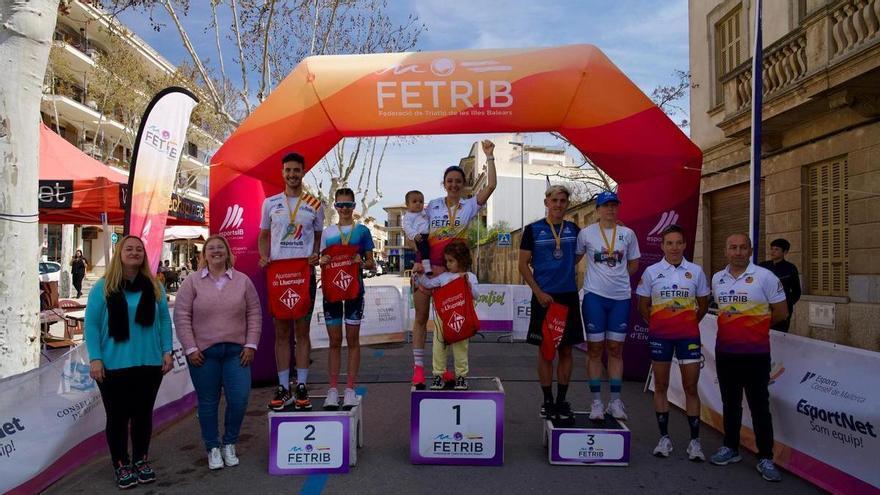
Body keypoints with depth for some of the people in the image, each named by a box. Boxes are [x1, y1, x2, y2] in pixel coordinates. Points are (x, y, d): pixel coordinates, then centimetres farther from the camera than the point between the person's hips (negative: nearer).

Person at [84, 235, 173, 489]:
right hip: (114, 365, -3)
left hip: (149, 364, 3)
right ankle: (121, 466, 22)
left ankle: (141, 461, 29)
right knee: (118, 416, 7)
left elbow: (164, 320, 7)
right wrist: (95, 359, -12)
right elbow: (91, 324, -6)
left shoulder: (154, 287, 6)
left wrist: (167, 351, 1)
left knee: (143, 413, 13)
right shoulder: (103, 288, -4)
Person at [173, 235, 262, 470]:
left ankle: (229, 444, 19)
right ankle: (213, 449, 23)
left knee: (239, 399, -4)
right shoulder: (192, 281, 2)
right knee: (208, 402, 6)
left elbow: (254, 314, 7)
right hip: (203, 353, -1)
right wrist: (190, 348, -6)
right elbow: (181, 316, -1)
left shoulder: (243, 281, 6)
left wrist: (250, 345, 0)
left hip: (236, 351, 1)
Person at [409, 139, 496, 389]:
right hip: (426, 266, 1)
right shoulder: (432, 205, 6)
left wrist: (489, 156, -10)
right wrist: (418, 261, -6)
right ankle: (418, 367, 10)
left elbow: (491, 185, -9)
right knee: (421, 317, 3)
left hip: (451, 269, -1)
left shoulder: (469, 205, 3)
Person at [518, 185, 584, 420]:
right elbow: (523, 264, -2)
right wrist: (539, 292, -11)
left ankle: (562, 400, 17)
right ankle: (547, 401, 14)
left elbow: (580, 253, 27)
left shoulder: (573, 229, 8)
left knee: (566, 349, 6)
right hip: (544, 296, -3)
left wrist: (566, 266, 9)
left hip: (569, 295, 3)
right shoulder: (533, 230, 0)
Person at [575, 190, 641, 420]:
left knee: (616, 349, 8)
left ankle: (615, 400, 17)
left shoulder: (628, 234, 5)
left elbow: (633, 265, 15)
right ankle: (596, 401, 11)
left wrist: (615, 275, 6)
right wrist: (600, 275, 5)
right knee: (595, 349, 2)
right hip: (594, 296, -2)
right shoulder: (586, 233, 0)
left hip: (621, 297, 2)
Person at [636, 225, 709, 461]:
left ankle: (695, 441, 10)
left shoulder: (696, 271, 2)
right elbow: (643, 306, 7)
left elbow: (703, 305, 12)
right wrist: (657, 323, 2)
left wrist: (689, 323, 7)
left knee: (691, 387, 1)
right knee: (660, 386, 7)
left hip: (688, 335, 0)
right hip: (659, 335, 0)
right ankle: (664, 437, 17)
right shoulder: (652, 272, 0)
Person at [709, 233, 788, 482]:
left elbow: (781, 312, -4)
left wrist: (755, 324, 5)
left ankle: (765, 458, 9)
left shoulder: (765, 277, -8)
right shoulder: (717, 279, 7)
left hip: (756, 353, -5)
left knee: (759, 405, 0)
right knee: (730, 402, 15)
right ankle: (731, 448, 27)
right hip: (725, 351, 5)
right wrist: (734, 326, 10)